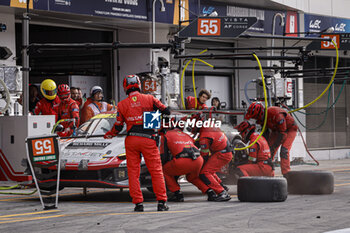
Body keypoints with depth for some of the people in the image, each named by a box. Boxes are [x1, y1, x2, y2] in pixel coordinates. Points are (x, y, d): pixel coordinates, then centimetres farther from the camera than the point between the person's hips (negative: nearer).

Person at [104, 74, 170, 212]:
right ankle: (161, 202, 1)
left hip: (131, 140, 1)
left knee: (133, 172, 8)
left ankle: (138, 202, 4)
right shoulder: (149, 99, 0)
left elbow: (118, 126, 6)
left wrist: (109, 134, 25)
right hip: (148, 139, -1)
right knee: (156, 171, 4)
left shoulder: (122, 104, 4)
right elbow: (166, 111, 3)